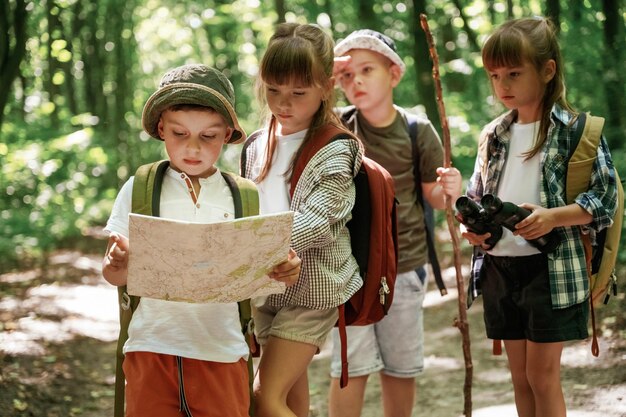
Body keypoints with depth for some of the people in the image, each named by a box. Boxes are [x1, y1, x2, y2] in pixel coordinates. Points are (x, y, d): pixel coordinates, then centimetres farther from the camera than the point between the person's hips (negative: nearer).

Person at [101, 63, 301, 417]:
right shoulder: (139, 189, 4)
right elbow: (116, 276, 2)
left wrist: (285, 272, -15)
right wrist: (118, 264, -21)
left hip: (222, 351, 1)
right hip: (153, 345, 0)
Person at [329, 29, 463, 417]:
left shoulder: (418, 131, -5)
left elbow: (432, 196, 3)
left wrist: (449, 190, -20)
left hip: (405, 264, 1)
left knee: (402, 366, 11)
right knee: (351, 366, -2)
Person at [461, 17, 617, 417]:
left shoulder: (575, 129, -7)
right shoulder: (494, 135, 9)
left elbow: (604, 199, -9)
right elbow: (477, 196, 17)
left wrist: (553, 218, -24)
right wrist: (473, 225, -5)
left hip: (551, 268, -5)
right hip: (500, 267, 5)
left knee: (543, 376, 1)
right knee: (521, 377, 13)